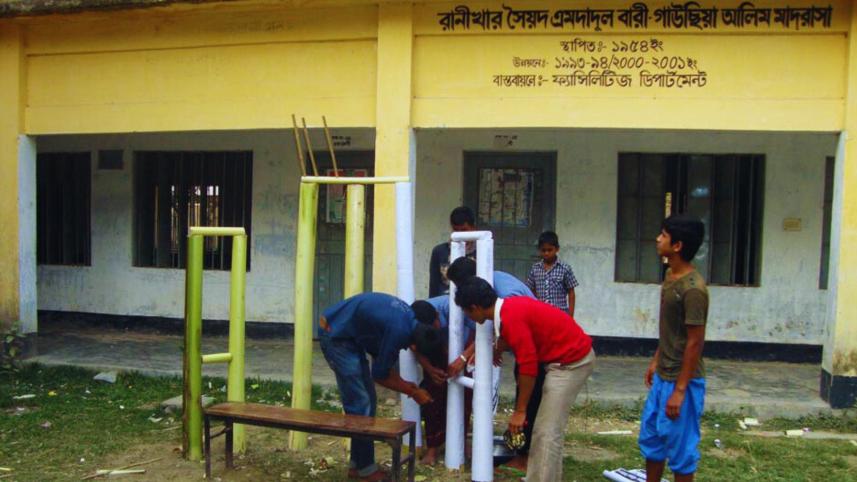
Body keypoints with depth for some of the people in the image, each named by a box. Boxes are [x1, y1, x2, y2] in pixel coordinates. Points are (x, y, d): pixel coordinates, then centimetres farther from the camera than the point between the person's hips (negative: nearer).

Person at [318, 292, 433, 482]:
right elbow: (380, 375, -14)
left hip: (348, 334, 9)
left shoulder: (409, 318, -2)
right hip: (334, 334, -9)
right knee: (359, 403, -7)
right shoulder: (399, 330, -27)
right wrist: (413, 392, -4)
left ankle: (357, 464, 18)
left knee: (367, 399, 10)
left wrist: (407, 386, 2)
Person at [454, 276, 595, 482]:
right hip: (569, 356, 10)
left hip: (571, 360, -10)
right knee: (548, 428, 14)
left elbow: (528, 367, -24)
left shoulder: (511, 318, -25)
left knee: (548, 431, -8)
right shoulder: (509, 307, 4)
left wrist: (519, 411, -16)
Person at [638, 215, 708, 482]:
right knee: (650, 438, 19)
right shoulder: (670, 275, 5)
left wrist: (680, 390, -19)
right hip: (663, 376, 9)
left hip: (681, 380, -9)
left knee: (680, 448, 5)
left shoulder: (693, 288, -23)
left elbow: (695, 342, -21)